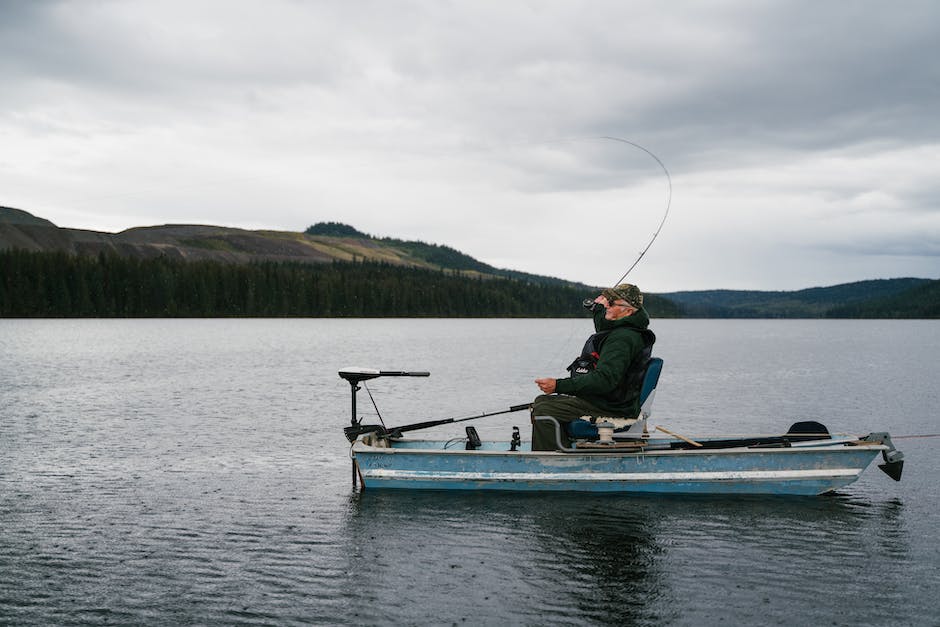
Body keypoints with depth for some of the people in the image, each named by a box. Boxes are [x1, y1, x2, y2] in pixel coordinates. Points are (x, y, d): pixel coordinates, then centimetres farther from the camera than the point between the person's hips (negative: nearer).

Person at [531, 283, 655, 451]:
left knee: (543, 411, -22)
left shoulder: (623, 338, -22)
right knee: (541, 401, 16)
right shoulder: (618, 330, 11)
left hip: (611, 408, -11)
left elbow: (604, 380, -32)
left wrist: (558, 386, -32)